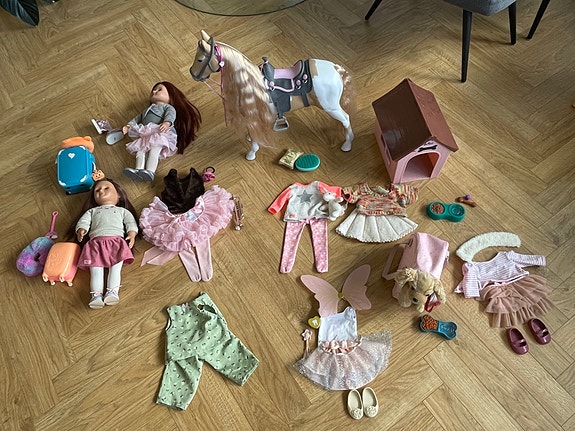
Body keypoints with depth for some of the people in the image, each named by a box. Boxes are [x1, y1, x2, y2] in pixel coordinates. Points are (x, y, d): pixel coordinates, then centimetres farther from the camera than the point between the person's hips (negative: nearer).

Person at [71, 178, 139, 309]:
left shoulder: (122, 210, 31)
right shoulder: (92, 211, 37)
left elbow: (131, 222, 15)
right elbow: (83, 221, 19)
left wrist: (132, 234, -6)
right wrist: (81, 230, -5)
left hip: (116, 240, -1)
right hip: (96, 241, 1)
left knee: (116, 267, -23)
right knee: (96, 269, -18)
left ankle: (113, 292, -31)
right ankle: (97, 295, -27)